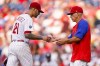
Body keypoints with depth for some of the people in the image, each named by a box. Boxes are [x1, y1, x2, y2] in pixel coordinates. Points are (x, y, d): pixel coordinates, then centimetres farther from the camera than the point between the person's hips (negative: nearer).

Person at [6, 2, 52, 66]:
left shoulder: (19, 17, 20)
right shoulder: (28, 19, -9)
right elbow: (27, 34, -21)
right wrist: (42, 37, -18)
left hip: (12, 45, 8)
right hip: (22, 46, -8)